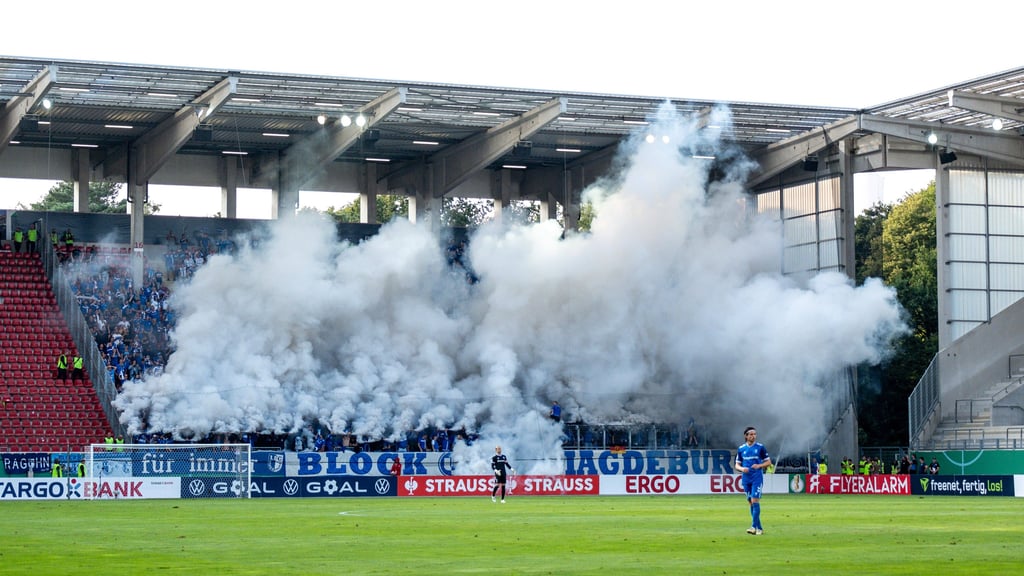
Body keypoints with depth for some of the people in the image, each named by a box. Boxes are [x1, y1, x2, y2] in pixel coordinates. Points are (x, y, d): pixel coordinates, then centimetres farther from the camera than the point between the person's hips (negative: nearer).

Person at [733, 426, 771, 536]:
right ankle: (759, 528, 14)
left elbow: (768, 462, 3)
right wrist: (742, 469, -10)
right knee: (751, 502, 6)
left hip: (757, 478, -4)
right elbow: (737, 465, 12)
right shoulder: (741, 449, 8)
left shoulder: (760, 447, 0)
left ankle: (754, 526, -15)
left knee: (755, 501, -14)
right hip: (746, 479, 4)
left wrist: (759, 466, -14)